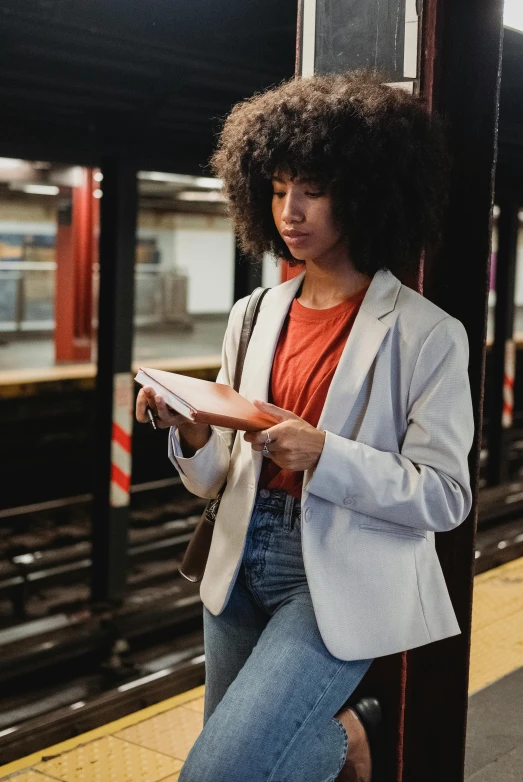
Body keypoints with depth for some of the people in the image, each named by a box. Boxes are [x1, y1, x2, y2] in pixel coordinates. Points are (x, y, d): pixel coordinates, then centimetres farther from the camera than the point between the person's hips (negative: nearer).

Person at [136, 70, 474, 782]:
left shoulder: (427, 335, -8)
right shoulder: (253, 317, 7)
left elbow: (444, 497, -11)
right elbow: (215, 478, 9)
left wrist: (323, 454, -23)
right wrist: (193, 434, -13)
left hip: (342, 577, -6)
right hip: (244, 563, 6)